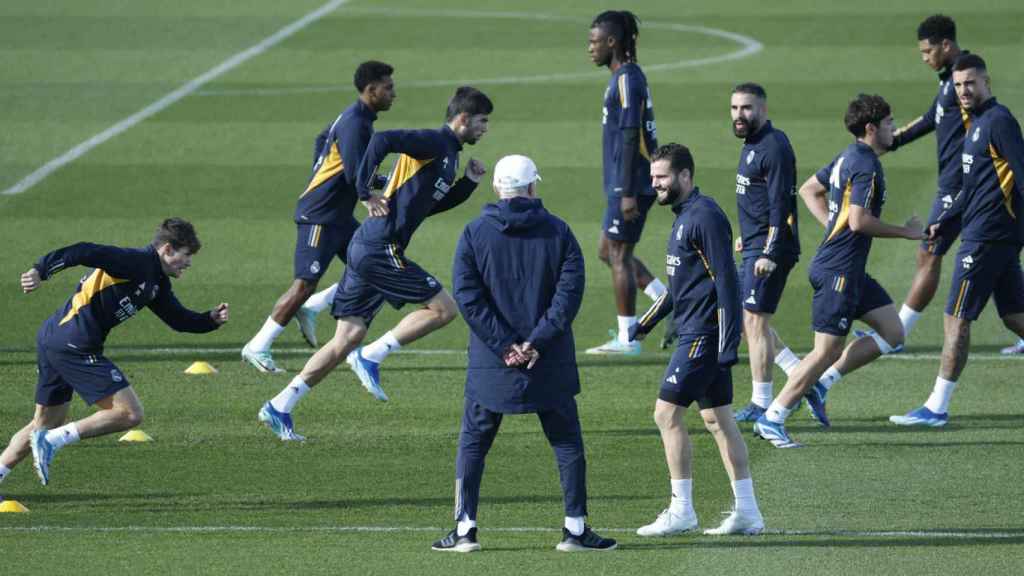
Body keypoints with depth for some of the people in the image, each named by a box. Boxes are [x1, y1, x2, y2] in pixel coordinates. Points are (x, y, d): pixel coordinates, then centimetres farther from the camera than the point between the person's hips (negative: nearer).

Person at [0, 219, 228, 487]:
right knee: (130, 414, -8)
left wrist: (212, 319, 8)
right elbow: (85, 252, -22)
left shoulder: (156, 283, 19)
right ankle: (51, 441, -11)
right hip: (75, 345, -10)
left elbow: (179, 319, 27)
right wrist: (41, 271, -32)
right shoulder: (137, 262, -11)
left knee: (46, 425, 21)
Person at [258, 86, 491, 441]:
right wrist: (366, 194, -23)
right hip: (381, 249, -10)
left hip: (367, 250, 10)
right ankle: (370, 358, -4)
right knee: (443, 308, -6)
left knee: (348, 339, 8)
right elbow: (383, 140, -23)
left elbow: (429, 204, 31)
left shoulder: (447, 154, 21)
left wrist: (469, 182, 19)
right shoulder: (434, 144, -9)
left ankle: (279, 408, 7)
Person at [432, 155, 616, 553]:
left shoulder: (475, 233, -1)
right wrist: (538, 341, -9)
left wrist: (504, 344, -8)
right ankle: (576, 529, 8)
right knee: (567, 444, 9)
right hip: (550, 365, 0)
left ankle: (465, 528, 3)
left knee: (473, 443, 9)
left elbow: (467, 296, -7)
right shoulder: (558, 232, 0)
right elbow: (570, 291, -7)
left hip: (491, 364, 0)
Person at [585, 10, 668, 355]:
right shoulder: (626, 77, 15)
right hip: (622, 185, 10)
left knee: (618, 255, -4)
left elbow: (630, 136, -21)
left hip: (630, 184, -10)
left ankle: (627, 338, 1)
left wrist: (628, 193, -23)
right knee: (608, 252, 15)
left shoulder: (627, 80, -16)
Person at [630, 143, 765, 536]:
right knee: (717, 419, 10)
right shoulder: (684, 216, 16)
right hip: (694, 333, 10)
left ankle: (681, 511, -6)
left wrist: (727, 343, -23)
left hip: (704, 336, -10)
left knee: (667, 414, -9)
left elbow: (726, 280, -19)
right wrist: (648, 322, 27)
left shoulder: (704, 216, -15)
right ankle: (747, 512, 12)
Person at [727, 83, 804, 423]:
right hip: (755, 246, 10)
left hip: (768, 250, -10)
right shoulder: (752, 144, 14)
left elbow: (780, 204, -22)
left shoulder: (773, 147, -17)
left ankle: (761, 405, -1)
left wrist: (769, 254, -26)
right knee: (742, 317, 13)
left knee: (755, 321, -7)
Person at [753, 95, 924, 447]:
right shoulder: (866, 165, -18)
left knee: (892, 333, 11)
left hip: (851, 271, 10)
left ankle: (818, 384, 12)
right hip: (838, 271, -10)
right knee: (827, 351, -6)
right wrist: (906, 232, -13)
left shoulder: (849, 158, 12)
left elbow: (809, 190, 22)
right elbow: (859, 222, -24)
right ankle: (771, 420, 2)